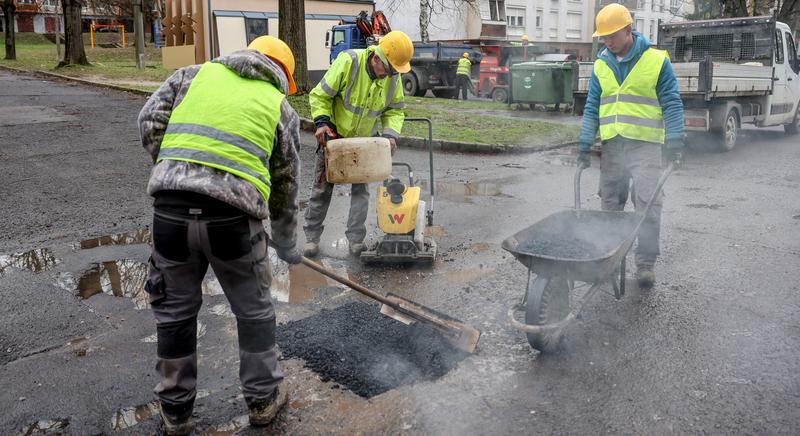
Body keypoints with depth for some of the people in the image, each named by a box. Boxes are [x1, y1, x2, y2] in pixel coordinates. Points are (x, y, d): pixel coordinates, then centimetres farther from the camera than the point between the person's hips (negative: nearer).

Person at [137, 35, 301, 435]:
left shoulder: (195, 73, 19)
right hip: (233, 216, -2)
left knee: (175, 310, 19)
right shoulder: (280, 106, 15)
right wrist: (286, 243, 30)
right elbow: (285, 185, 18)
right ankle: (262, 399, 34)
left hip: (170, 209, 2)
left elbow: (149, 121, 9)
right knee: (254, 310, 19)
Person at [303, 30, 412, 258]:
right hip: (334, 135, -3)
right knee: (323, 187, 3)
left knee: (360, 188, 0)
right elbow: (320, 95, -18)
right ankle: (312, 237, 14)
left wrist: (391, 134, -18)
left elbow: (395, 110, -1)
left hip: (364, 139, 3)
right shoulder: (348, 62, -26)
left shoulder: (393, 77, -12)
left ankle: (356, 240, 8)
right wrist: (322, 122, -31)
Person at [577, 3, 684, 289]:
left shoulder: (656, 60, -2)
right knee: (610, 204, 9)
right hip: (612, 145, 4)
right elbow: (592, 107, 13)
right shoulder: (601, 65, 10)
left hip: (645, 144, -4)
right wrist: (584, 143, 6)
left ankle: (646, 262, -1)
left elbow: (672, 104, 0)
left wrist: (674, 141, -8)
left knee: (648, 204, -9)